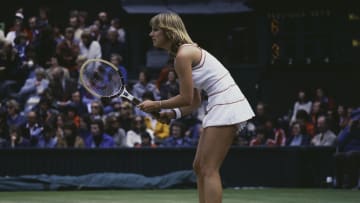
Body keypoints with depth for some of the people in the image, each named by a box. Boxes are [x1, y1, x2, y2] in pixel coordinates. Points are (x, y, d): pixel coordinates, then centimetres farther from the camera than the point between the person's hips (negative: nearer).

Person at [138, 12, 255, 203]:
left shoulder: (183, 55, -14)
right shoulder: (186, 52, 16)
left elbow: (187, 98, -13)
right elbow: (195, 101, 17)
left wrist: (156, 105, -2)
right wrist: (173, 113, 3)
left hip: (226, 105, -10)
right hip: (218, 107, 10)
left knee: (208, 169, -10)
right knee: (199, 166, 11)